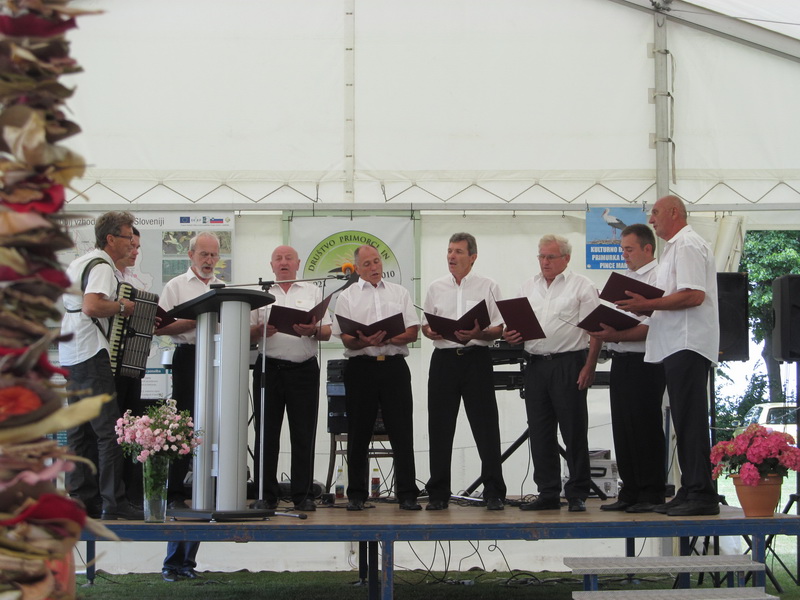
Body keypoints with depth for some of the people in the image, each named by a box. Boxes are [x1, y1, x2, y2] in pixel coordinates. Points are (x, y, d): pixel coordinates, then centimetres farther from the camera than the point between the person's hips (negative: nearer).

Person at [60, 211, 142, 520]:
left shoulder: (77, 263, 19)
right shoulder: (101, 266, -11)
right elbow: (91, 306, -27)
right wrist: (121, 306, -12)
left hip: (70, 356, 10)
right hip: (91, 355, -10)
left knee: (79, 431, 11)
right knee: (109, 430, -8)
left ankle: (81, 499, 13)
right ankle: (113, 503, -9)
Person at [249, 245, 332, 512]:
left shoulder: (313, 292, 13)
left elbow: (327, 332, 7)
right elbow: (247, 334, 8)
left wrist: (312, 331, -15)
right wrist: (262, 330, -14)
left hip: (304, 369, 0)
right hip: (268, 368, 1)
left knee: (304, 434, -1)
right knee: (266, 433, 1)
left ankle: (303, 495, 3)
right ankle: (266, 495, 7)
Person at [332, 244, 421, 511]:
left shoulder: (400, 293, 14)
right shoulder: (347, 297, 9)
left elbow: (413, 331, 6)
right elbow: (346, 338, 0)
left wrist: (388, 339, -11)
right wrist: (365, 341, -21)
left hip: (394, 366, 1)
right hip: (361, 367, -1)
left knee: (402, 432, -2)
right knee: (358, 433, 3)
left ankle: (407, 494, 1)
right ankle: (356, 495, 11)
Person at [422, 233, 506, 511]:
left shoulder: (488, 287, 5)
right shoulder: (436, 288, 14)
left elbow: (499, 329, 1)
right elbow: (425, 326, 15)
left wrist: (478, 334, -18)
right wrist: (432, 332, -8)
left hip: (477, 358, -3)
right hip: (444, 359, 3)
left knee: (486, 426, -3)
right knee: (440, 428, 3)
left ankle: (494, 493, 3)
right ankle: (438, 494, 10)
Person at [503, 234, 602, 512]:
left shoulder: (581, 286, 0)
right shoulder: (528, 287, 16)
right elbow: (518, 326, 20)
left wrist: (589, 368, -13)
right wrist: (511, 335, -4)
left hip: (568, 364, -5)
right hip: (535, 365, 5)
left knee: (574, 431, -2)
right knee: (539, 432, 6)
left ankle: (577, 495, 4)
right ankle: (548, 494, 13)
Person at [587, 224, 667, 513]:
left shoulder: (658, 277, -8)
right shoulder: (626, 278, 20)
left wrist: (617, 336, -23)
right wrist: (603, 331, 4)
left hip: (644, 362, -8)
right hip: (621, 360, 9)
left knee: (645, 427, -5)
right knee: (623, 429, 9)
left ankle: (651, 493, 1)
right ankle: (630, 492, 15)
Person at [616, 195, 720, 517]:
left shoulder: (687, 246, -9)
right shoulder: (676, 247, 24)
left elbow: (694, 295, -20)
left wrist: (648, 304, -17)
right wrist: (645, 306, 11)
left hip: (688, 345, -11)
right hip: (677, 345, 11)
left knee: (690, 420, -12)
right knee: (685, 421, 10)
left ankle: (702, 494, -12)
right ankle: (689, 491, 13)